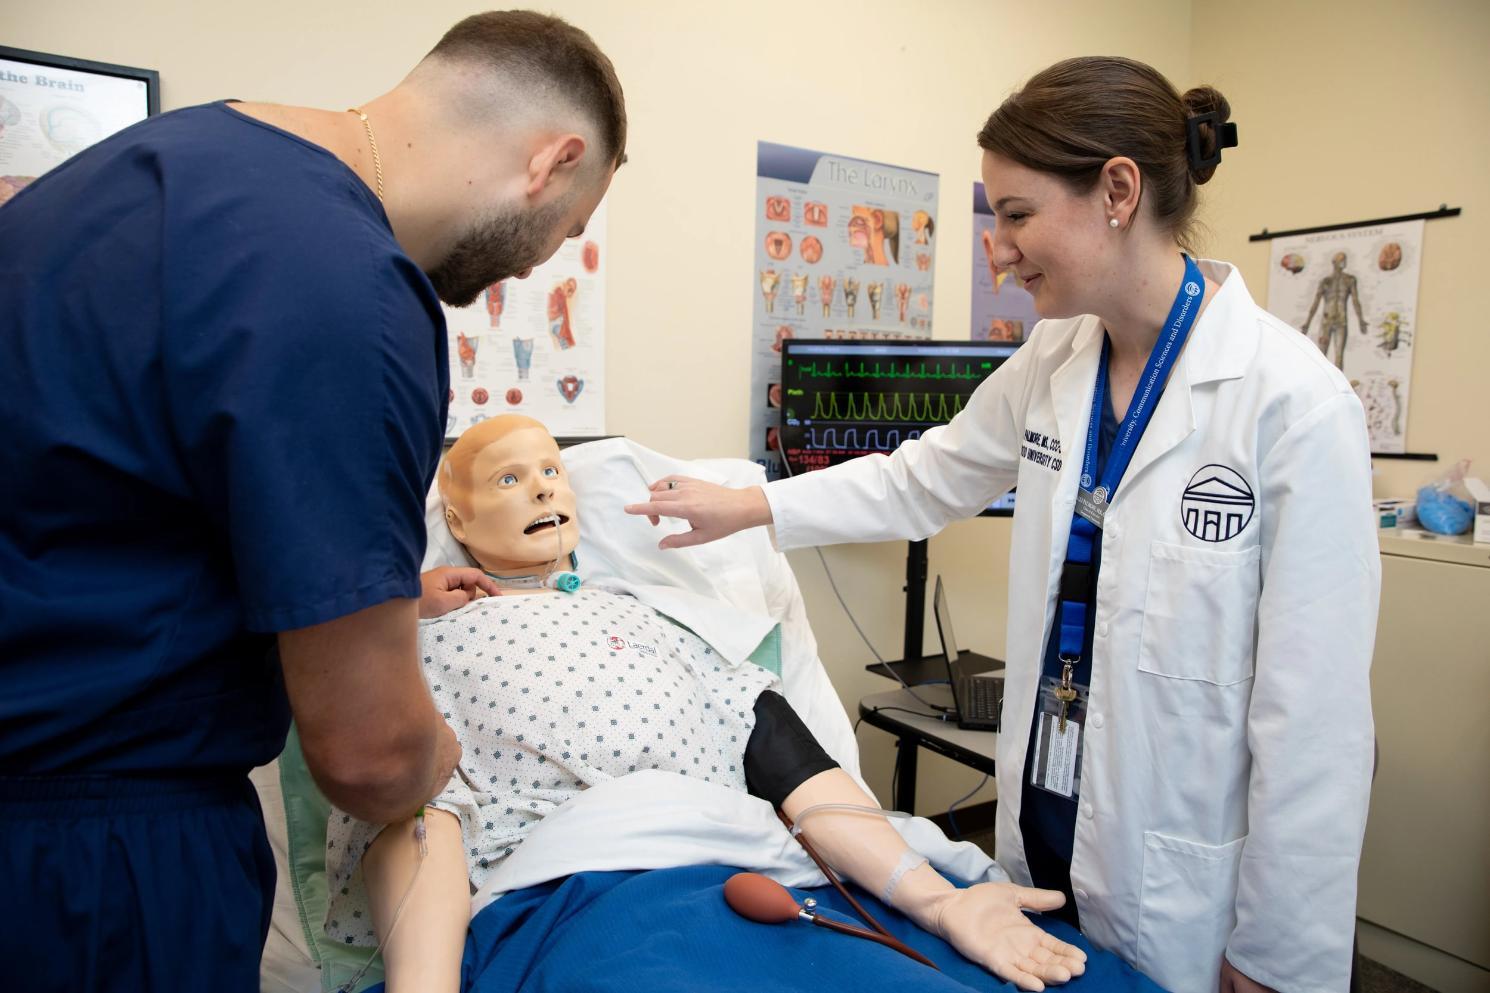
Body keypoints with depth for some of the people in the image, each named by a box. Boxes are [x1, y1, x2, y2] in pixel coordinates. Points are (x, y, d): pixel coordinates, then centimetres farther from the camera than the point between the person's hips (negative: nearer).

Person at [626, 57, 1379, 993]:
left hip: (1183, 882, -5)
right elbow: (924, 477, 13)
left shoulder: (1296, 404, -21)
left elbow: (1315, 719, -18)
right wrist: (746, 507, 10)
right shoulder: (1052, 364, -1)